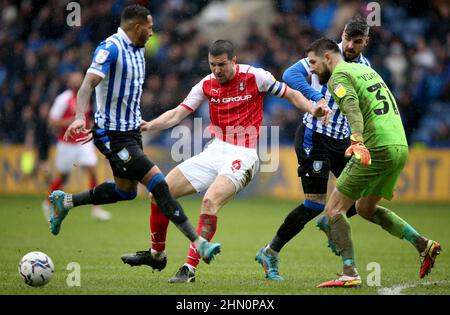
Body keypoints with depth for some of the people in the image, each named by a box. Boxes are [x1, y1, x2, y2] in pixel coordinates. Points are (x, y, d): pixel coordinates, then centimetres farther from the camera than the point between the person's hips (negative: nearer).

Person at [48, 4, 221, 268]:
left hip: (131, 130, 10)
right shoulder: (111, 48, -18)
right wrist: (80, 117, -42)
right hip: (113, 135, -10)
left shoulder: (138, 50, 11)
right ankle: (197, 242, -14)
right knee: (157, 181, -15)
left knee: (126, 191, 18)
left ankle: (65, 202, 35)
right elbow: (89, 83, -28)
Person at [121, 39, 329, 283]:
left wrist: (312, 109, -17)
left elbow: (292, 95, 2)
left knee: (210, 202, -29)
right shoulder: (207, 84, 5)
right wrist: (148, 125, -12)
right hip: (215, 151, 6)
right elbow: (177, 114, 4)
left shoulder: (255, 76, -7)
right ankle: (156, 253, 23)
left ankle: (190, 269, -23)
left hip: (242, 155, -6)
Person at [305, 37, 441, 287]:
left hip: (377, 148, -9)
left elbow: (353, 108, -24)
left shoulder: (339, 76, -5)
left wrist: (357, 141, -40)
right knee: (365, 208, 25)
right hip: (400, 147, 9)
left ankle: (350, 274, -15)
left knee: (334, 210, -3)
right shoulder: (365, 69, 23)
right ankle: (423, 244, 15)